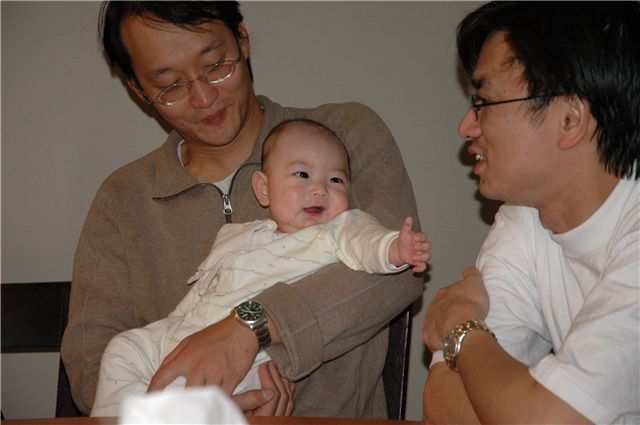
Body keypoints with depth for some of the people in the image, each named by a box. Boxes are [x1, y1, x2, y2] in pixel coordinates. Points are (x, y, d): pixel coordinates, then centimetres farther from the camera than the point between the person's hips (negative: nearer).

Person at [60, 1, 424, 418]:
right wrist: (193, 401, -19)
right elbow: (88, 362, 1)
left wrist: (249, 326, -26)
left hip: (340, 415, -3)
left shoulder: (349, 134, 2)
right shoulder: (123, 200, 8)